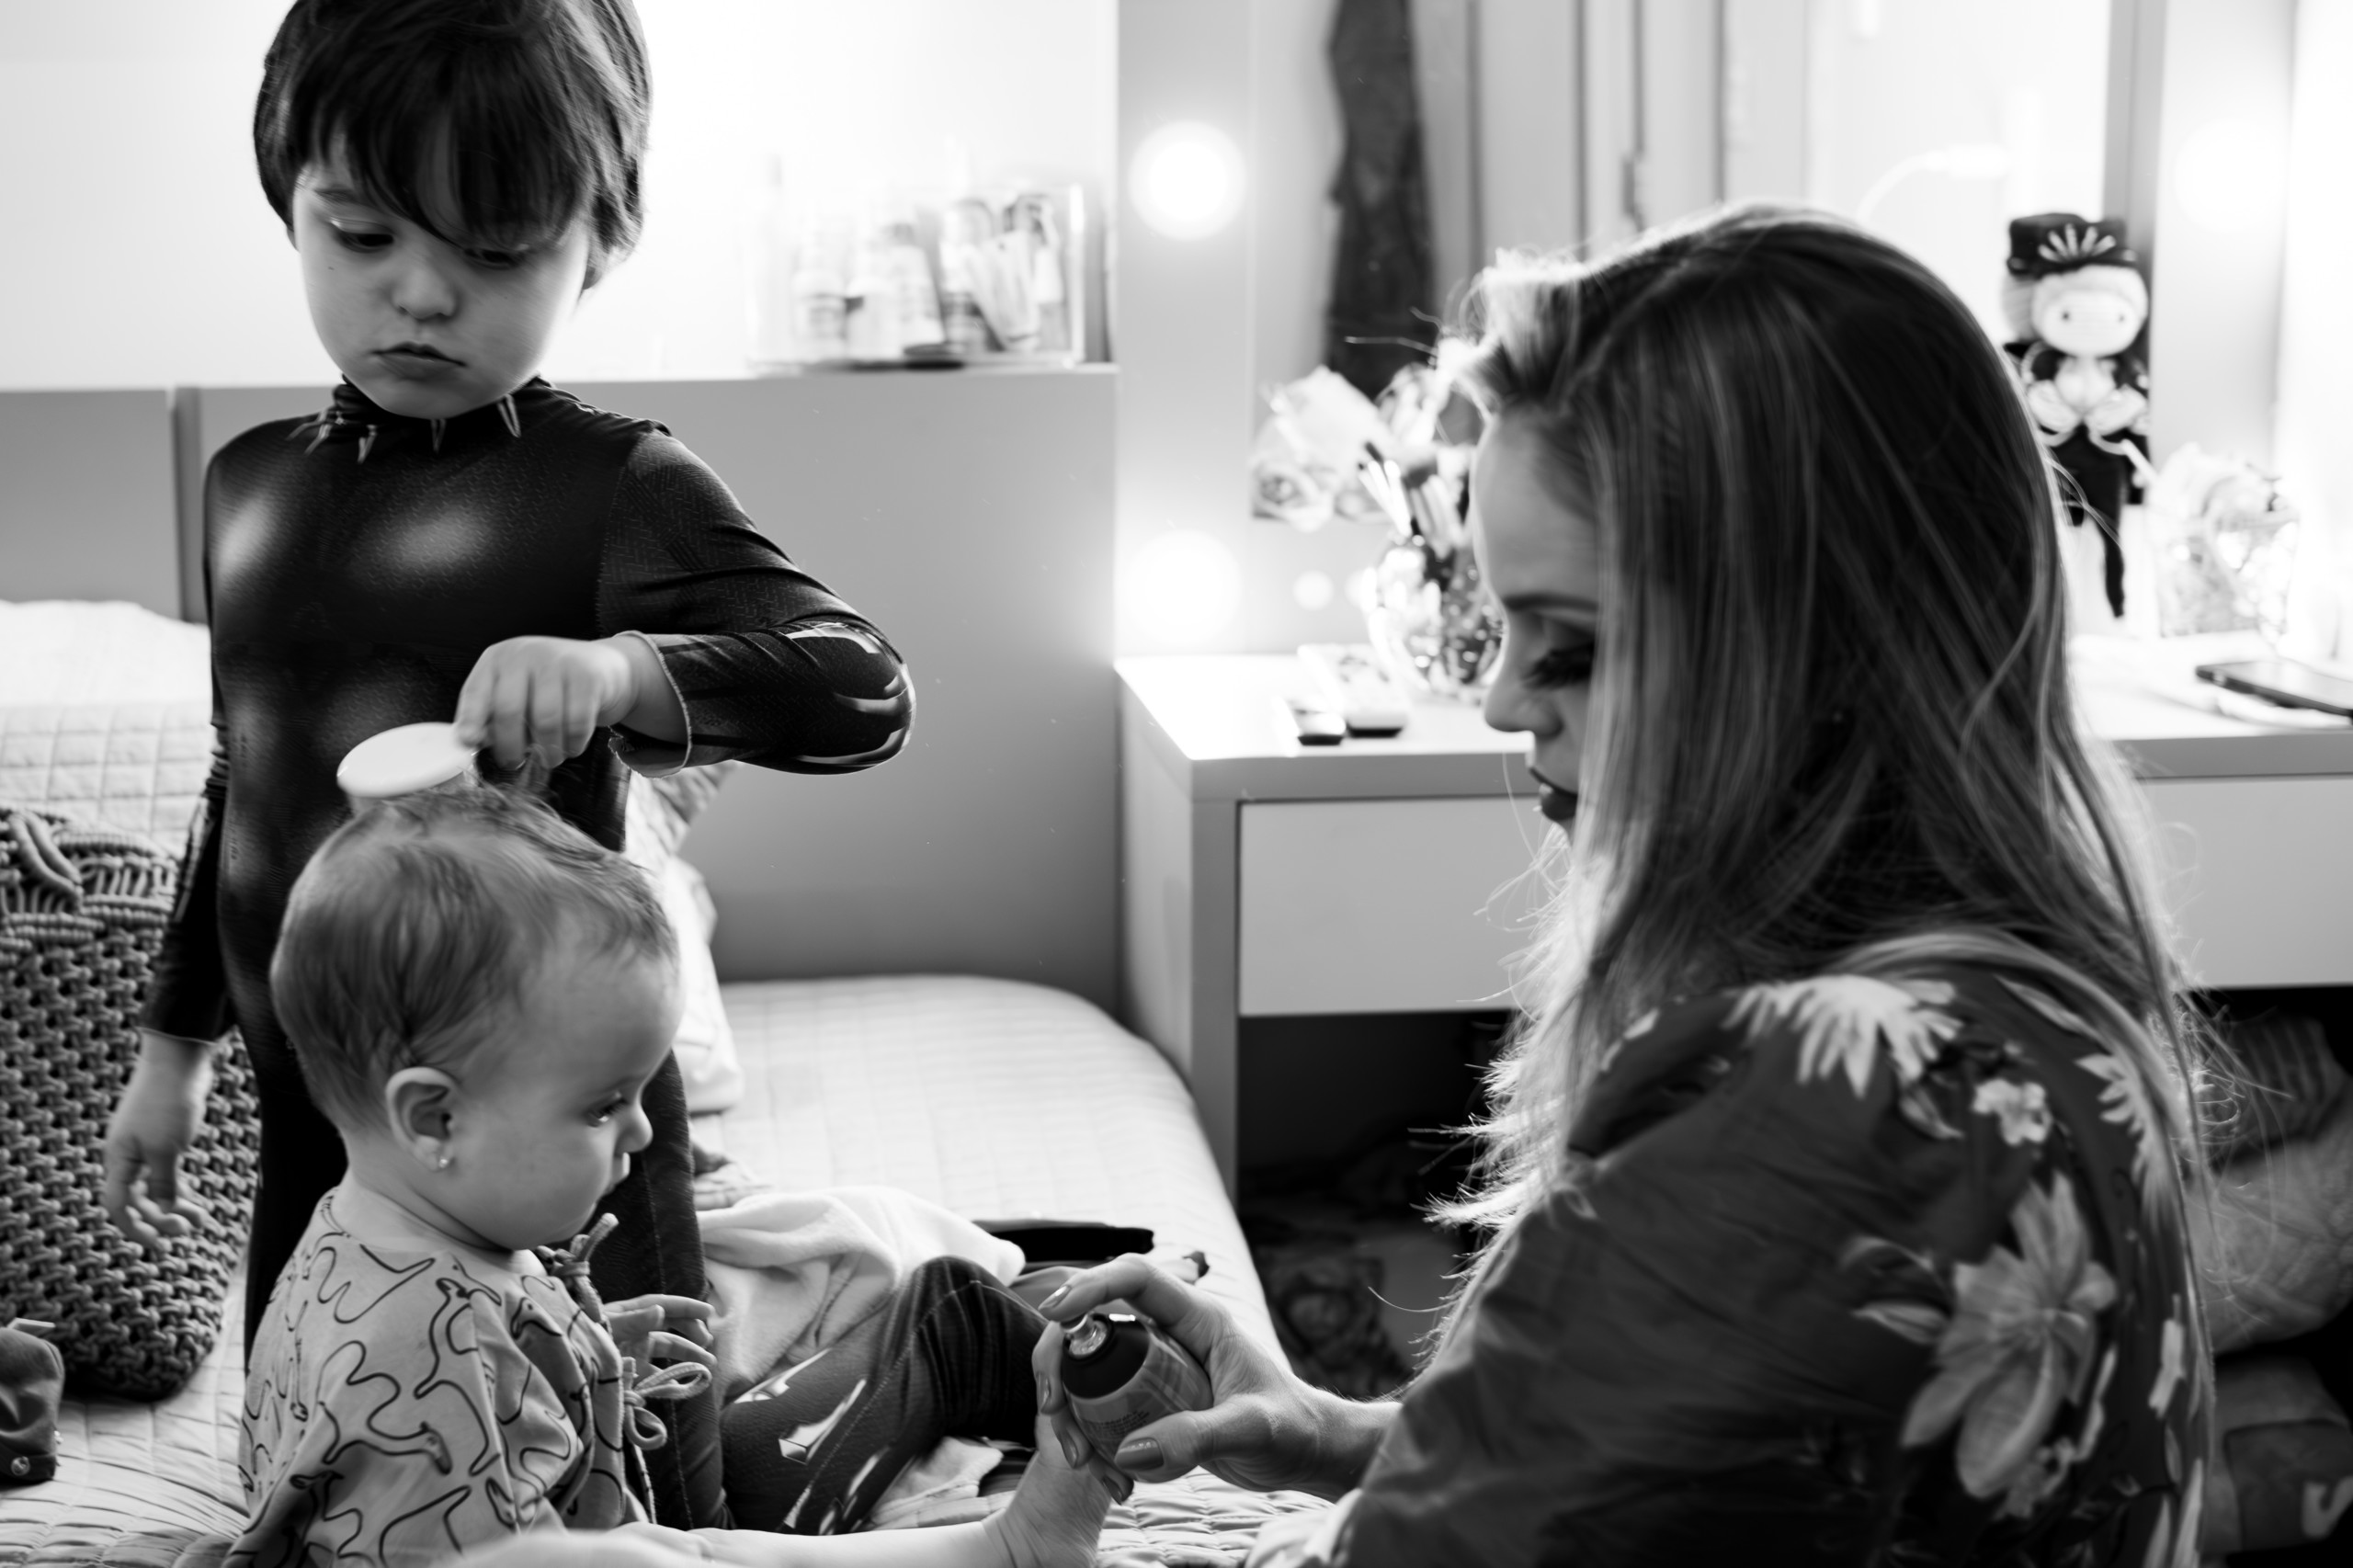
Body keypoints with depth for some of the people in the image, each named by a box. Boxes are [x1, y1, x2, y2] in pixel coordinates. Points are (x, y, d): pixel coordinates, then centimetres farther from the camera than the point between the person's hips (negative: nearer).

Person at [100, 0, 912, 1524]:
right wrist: (176, 1041, 21)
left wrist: (616, 670, -40)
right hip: (314, 1119, 6)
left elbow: (860, 686, -24)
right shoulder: (253, 482, 9)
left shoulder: (614, 487, -11)